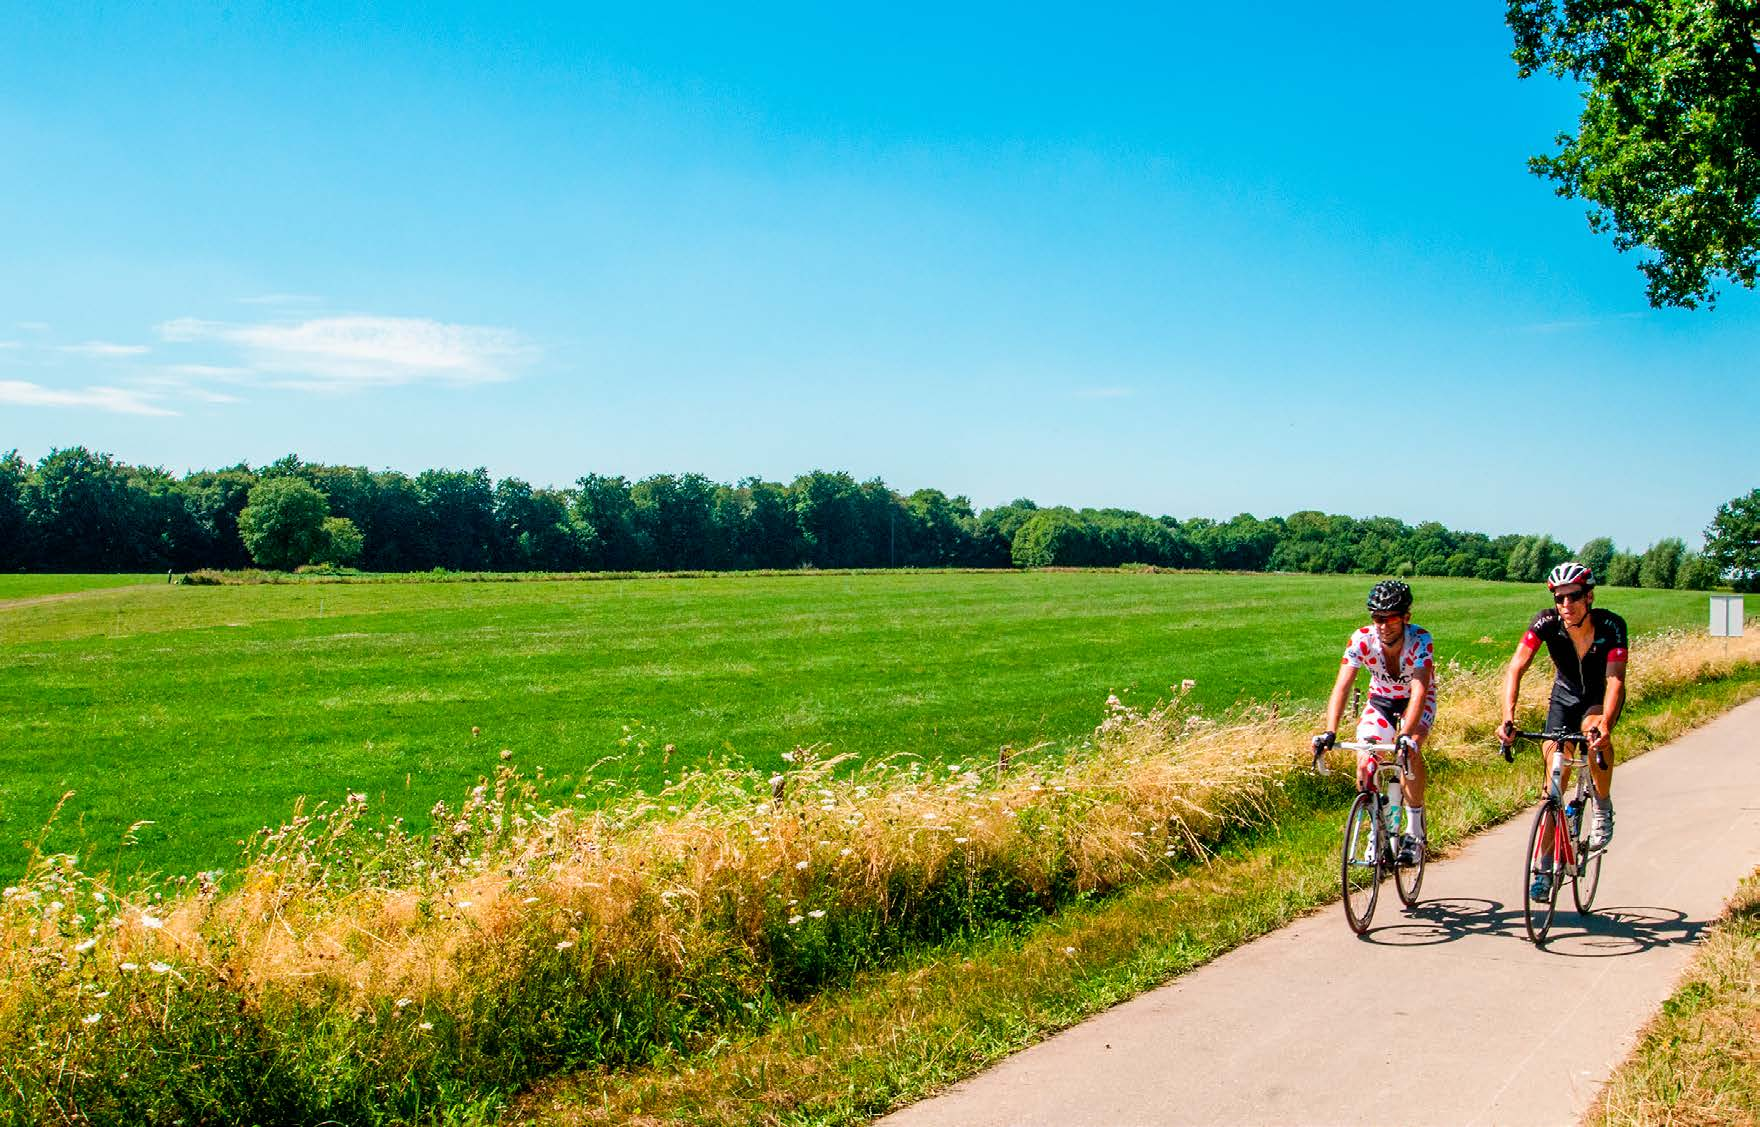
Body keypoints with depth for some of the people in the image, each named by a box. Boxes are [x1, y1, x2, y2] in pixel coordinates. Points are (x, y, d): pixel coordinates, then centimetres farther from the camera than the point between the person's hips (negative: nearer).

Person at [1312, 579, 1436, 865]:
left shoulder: (1420, 640, -32)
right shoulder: (1362, 639, -27)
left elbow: (1419, 691, -42)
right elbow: (1342, 686, -34)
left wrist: (1406, 735, -57)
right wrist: (1330, 732, -47)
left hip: (1417, 701, -2)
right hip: (1381, 700, 2)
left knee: (1409, 752, -28)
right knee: (1364, 761, -18)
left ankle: (1415, 830, -11)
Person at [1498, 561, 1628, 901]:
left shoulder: (1611, 626, -29)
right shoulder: (1546, 623, -25)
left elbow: (1616, 679, -38)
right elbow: (1516, 668, -33)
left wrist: (1605, 723, -56)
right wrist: (1508, 716, -48)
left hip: (1600, 698, -2)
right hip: (1565, 696, 2)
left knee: (1595, 733, -36)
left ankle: (1603, 807, -9)